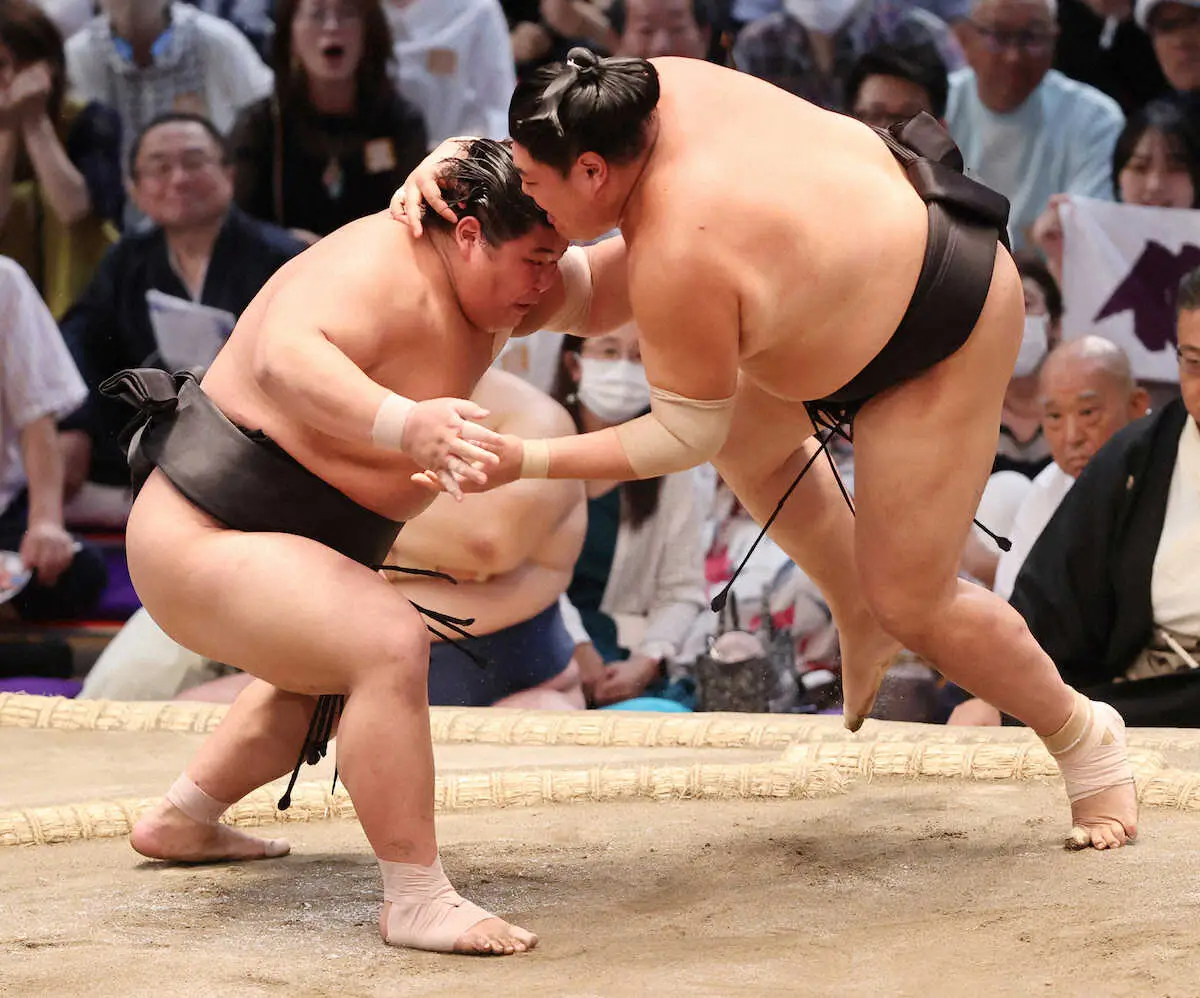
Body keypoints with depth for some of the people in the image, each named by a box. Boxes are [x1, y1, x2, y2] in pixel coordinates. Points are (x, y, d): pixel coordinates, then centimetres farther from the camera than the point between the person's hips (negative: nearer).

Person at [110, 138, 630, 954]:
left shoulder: (484, 278, 2)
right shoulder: (382, 269, -26)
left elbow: (598, 295, 13)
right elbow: (285, 358, -44)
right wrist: (405, 424, -58)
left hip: (247, 533, 11)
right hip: (200, 542, -11)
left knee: (335, 671, 33)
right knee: (388, 644, -29)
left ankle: (181, 821, 45)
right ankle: (418, 902, -26)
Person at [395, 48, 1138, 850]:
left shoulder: (678, 258, -36)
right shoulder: (660, 92, -16)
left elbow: (685, 435, -22)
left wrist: (525, 463, -23)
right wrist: (448, 160, -14)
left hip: (942, 338, -9)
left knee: (911, 601, 1)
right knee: (750, 446, 25)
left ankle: (1084, 737, 23)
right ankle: (859, 623, 43)